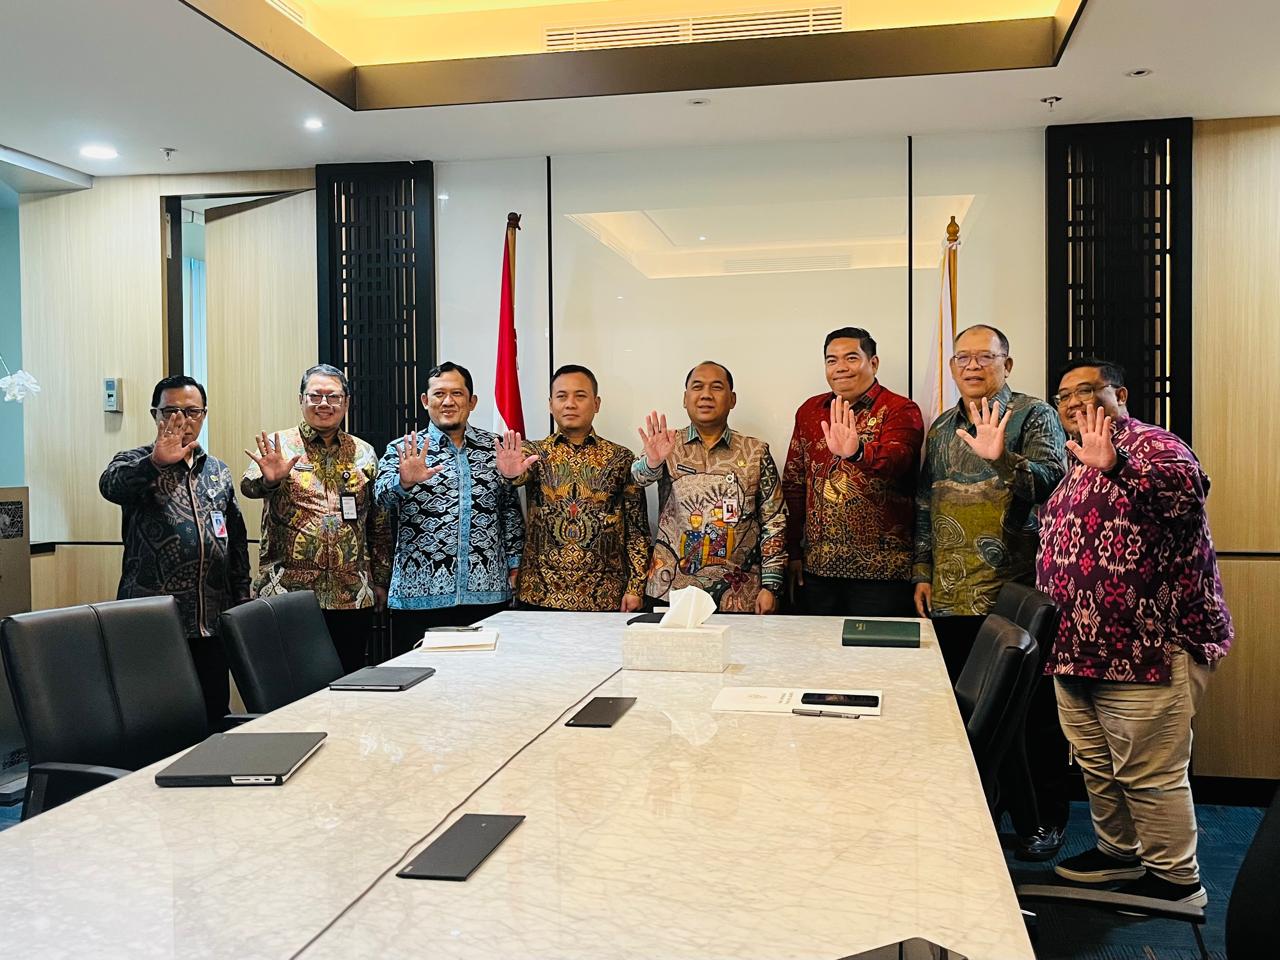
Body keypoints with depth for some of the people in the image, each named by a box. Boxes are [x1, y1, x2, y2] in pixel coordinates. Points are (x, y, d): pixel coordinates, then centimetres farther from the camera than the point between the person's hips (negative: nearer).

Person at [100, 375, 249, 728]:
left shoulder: (219, 471, 17)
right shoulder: (136, 463, 2)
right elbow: (111, 484, -23)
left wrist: (241, 605, 14)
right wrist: (155, 462, -43)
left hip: (212, 624, 4)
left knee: (214, 719, 7)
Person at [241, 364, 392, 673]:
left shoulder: (364, 453, 11)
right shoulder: (279, 445, 3)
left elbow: (379, 523, 14)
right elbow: (248, 487, -16)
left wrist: (381, 580, 11)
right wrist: (268, 479, -38)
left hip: (352, 595, 3)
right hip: (287, 591, -3)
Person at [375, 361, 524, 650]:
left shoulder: (494, 448, 9)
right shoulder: (402, 451, 3)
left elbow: (511, 510, 15)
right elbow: (384, 496, -13)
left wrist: (513, 562, 9)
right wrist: (404, 481, -33)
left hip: (488, 593, 2)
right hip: (420, 595, -2)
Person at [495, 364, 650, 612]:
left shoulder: (621, 458, 5)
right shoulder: (533, 452, 5)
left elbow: (637, 528, 3)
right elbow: (521, 475, -17)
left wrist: (635, 588, -4)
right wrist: (510, 473, -41)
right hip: (539, 597, 0)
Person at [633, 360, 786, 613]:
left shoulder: (755, 452, 4)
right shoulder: (667, 446, 4)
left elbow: (773, 522, 3)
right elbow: (640, 475, -16)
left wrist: (770, 586, -3)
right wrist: (652, 462, -39)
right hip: (671, 590, 0)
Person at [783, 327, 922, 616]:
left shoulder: (900, 410, -4)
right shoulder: (809, 411, 10)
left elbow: (897, 459, -25)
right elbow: (793, 484, 13)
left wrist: (857, 452, -47)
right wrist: (793, 552, 9)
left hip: (881, 571, -4)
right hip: (816, 568, 5)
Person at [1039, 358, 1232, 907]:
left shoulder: (1149, 445, -10)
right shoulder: (1076, 463, 18)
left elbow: (1187, 489, -35)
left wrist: (1114, 464, -49)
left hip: (1145, 650, -9)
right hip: (1077, 649, 9)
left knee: (1150, 774, 0)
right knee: (1095, 764, 19)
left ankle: (1176, 881, 16)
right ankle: (1119, 852, 36)